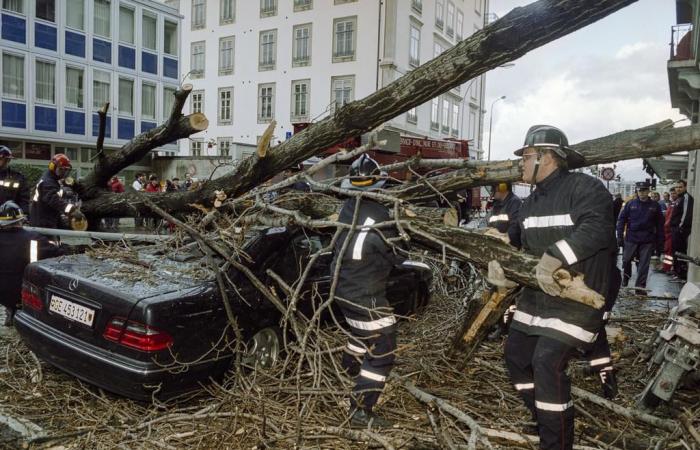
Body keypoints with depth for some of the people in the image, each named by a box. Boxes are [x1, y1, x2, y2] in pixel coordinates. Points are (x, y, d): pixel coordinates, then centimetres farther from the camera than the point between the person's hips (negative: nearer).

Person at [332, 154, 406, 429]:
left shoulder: (348, 208, -2)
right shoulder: (378, 217, -24)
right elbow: (399, 255, -12)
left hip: (344, 288, 9)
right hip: (365, 296, -9)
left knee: (360, 333, 32)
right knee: (381, 354, 1)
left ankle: (349, 373, 54)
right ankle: (360, 412, 5)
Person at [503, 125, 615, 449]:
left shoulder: (584, 187, -15)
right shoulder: (531, 203, 12)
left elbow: (595, 229, -32)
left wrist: (554, 257, -40)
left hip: (576, 297, -9)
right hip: (537, 295, 9)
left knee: (548, 363, -16)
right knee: (516, 355, 11)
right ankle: (544, 420, 31)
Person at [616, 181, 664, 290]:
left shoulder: (655, 206, 4)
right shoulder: (630, 204, 3)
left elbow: (660, 225, 7)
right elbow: (621, 219, 3)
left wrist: (660, 244, 5)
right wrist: (620, 236, -4)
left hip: (647, 241, 0)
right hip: (631, 239, 0)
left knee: (644, 265, -1)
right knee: (626, 261, 7)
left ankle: (640, 286, 6)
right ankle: (625, 278, 33)